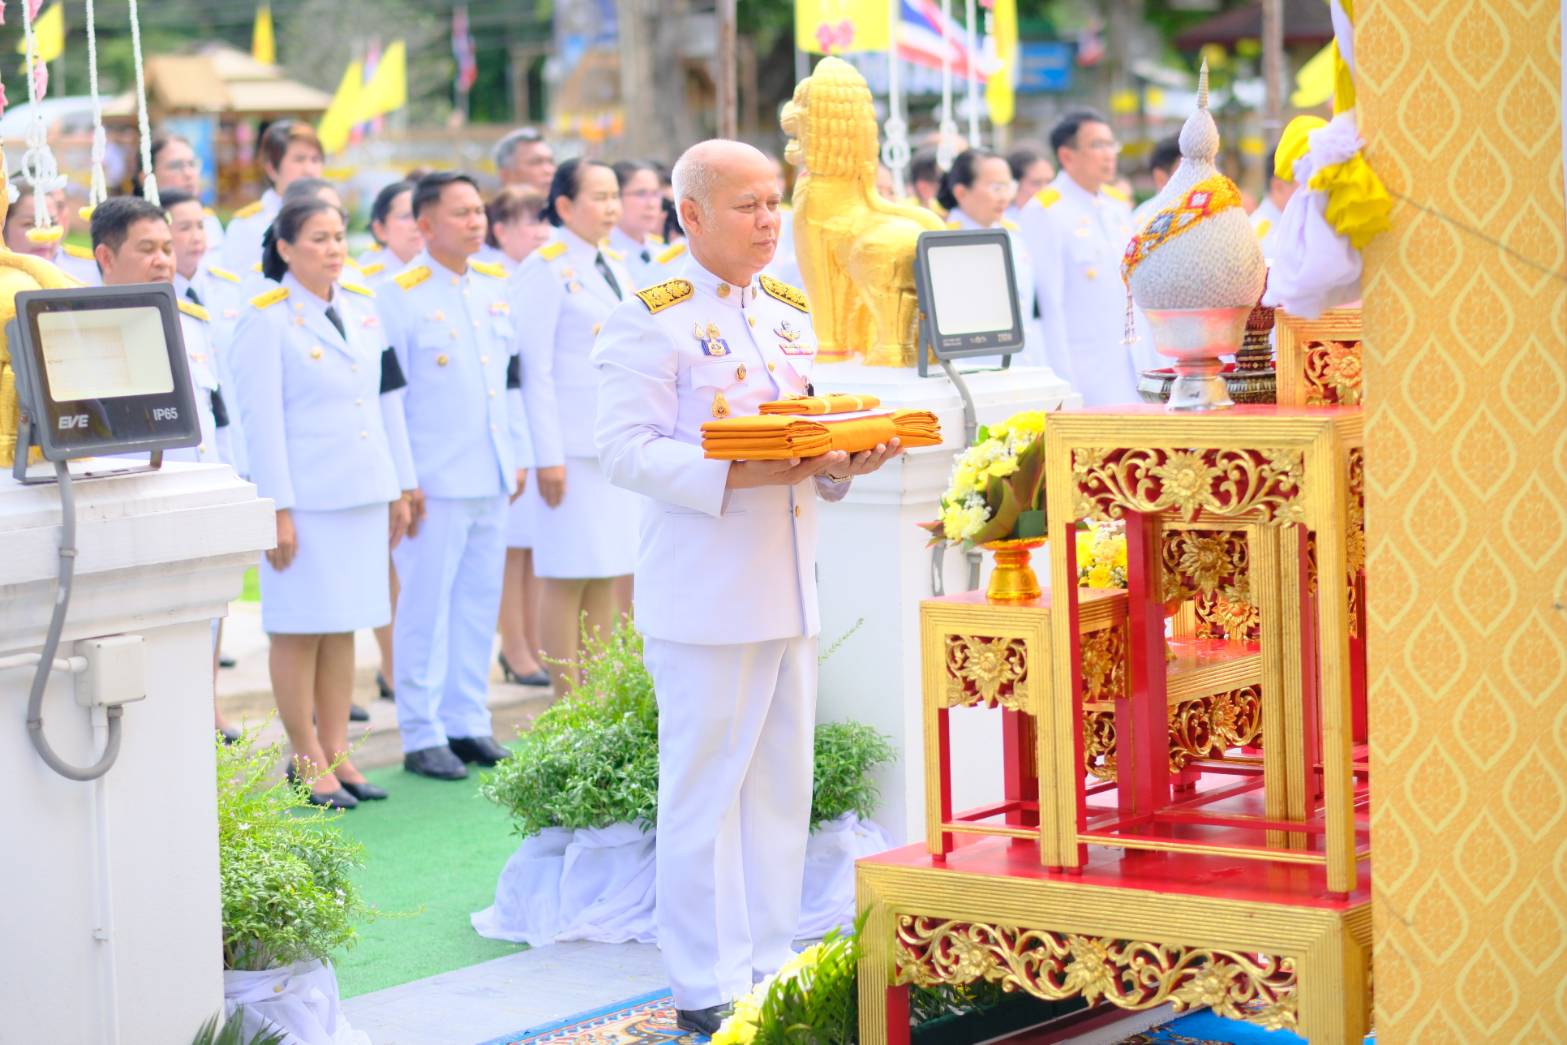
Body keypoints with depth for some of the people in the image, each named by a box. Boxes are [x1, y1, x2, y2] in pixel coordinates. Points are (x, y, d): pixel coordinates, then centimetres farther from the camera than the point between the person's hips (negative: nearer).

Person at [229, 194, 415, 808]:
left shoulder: (361, 309, 11)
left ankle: (337, 754, 16)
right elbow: (262, 419, -10)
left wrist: (401, 488, 14)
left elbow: (389, 401, 15)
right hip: (305, 499, -6)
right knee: (299, 630, 0)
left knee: (343, 628, 10)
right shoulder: (267, 318, -7)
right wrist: (278, 510, -14)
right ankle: (307, 762, 8)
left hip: (363, 493, 6)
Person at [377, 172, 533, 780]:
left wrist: (519, 456, 16)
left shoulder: (494, 287, 12)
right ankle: (422, 736, 5)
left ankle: (467, 723, 18)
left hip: (491, 479, 6)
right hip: (435, 482, -6)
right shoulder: (400, 296, -8)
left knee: (480, 603, 10)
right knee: (425, 609, -1)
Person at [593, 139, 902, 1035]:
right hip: (704, 592, -7)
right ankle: (709, 988, 5)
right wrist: (734, 476, -24)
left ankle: (772, 963, 22)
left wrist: (843, 463, -2)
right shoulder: (651, 321, -7)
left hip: (790, 586, 7)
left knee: (782, 783, 12)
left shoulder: (791, 314, 15)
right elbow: (627, 450, -14)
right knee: (706, 789, -2)